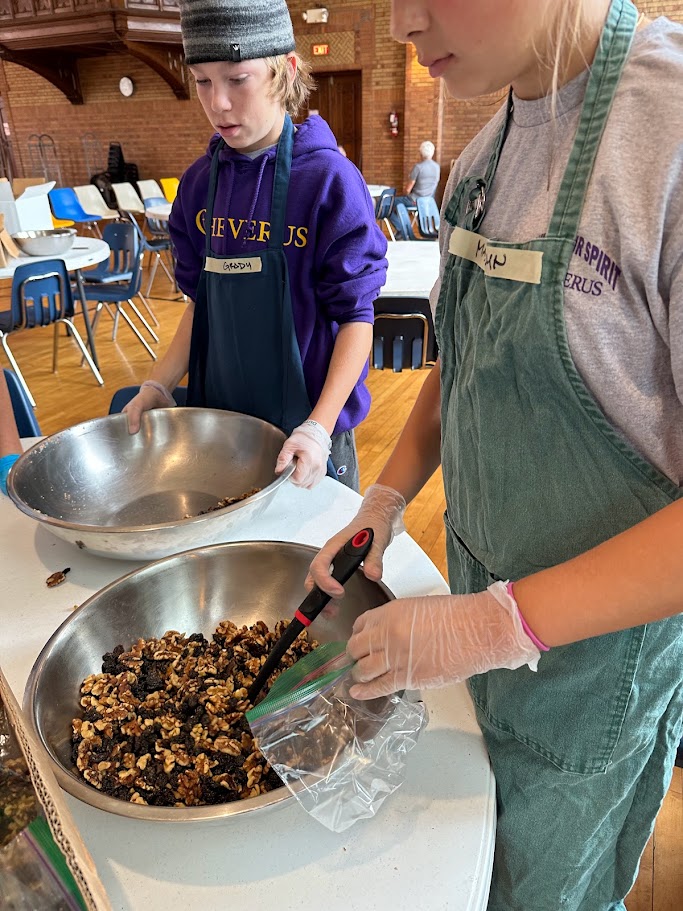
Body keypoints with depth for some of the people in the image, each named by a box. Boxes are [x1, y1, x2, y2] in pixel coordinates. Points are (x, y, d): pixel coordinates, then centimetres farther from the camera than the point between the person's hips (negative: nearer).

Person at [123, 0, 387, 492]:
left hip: (306, 419, -4)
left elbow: (356, 316, -13)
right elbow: (201, 302, 9)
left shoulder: (330, 180, -14)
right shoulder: (200, 182, 1)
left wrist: (320, 427, -24)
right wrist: (160, 384, -4)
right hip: (218, 412, 5)